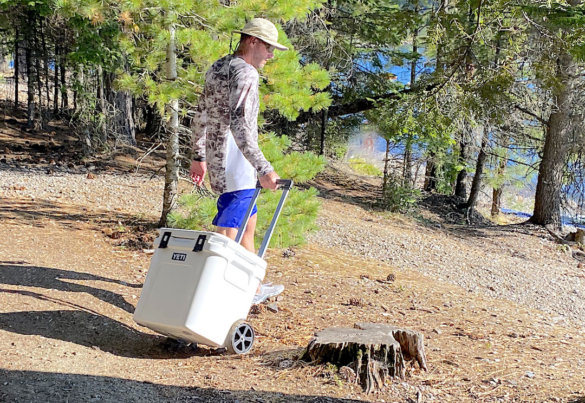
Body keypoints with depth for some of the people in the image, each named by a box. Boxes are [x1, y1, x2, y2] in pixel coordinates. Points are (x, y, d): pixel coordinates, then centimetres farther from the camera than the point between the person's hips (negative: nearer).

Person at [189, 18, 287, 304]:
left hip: (217, 162, 10)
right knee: (227, 234, -8)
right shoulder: (245, 72, -14)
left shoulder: (216, 68, 15)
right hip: (236, 166, -10)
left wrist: (199, 157, 26)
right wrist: (263, 169, -32)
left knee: (248, 225, 20)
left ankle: (253, 289, 32)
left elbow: (200, 117, 20)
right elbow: (239, 124, -27)